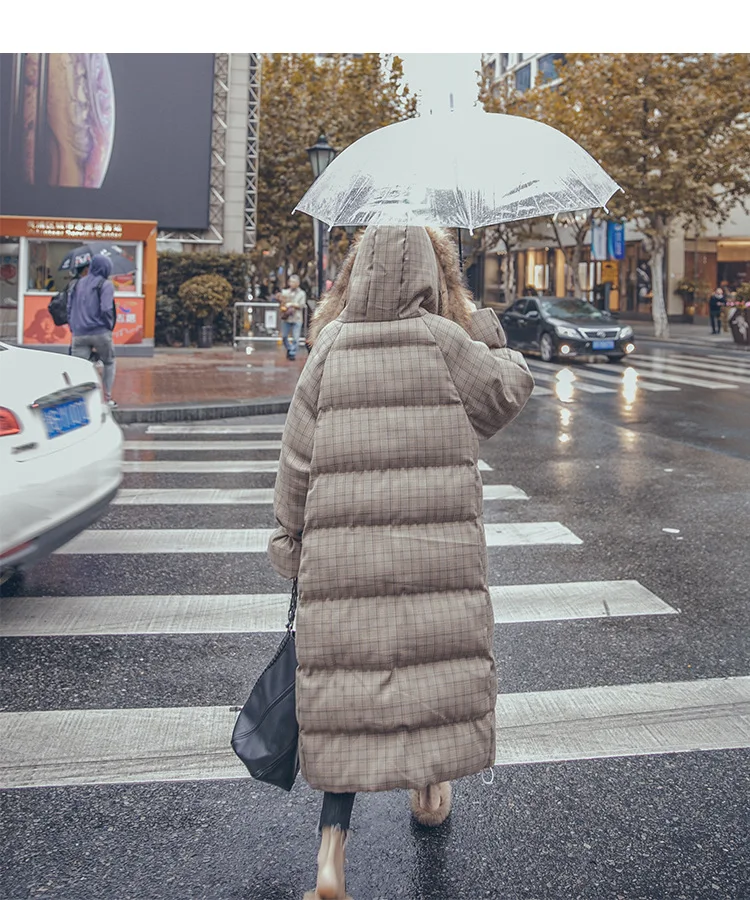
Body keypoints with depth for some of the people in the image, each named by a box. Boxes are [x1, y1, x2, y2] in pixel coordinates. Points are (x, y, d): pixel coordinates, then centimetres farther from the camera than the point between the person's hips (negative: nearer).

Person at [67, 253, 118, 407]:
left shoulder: (78, 283, 14)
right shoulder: (105, 284, -5)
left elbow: (70, 308, 14)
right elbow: (106, 309, -14)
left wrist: (73, 328, 18)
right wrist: (109, 326, 0)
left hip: (79, 335, 4)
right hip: (100, 332, -4)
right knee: (109, 363, 18)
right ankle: (107, 398, 18)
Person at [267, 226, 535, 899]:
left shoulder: (330, 347, 1)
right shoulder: (445, 342, -5)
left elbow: (297, 458, 3)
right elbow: (511, 389, 9)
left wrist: (291, 541, 13)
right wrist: (486, 329, 22)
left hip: (341, 553, 1)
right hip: (438, 552, -1)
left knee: (348, 669, 5)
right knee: (437, 652, 18)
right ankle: (431, 786, 37)